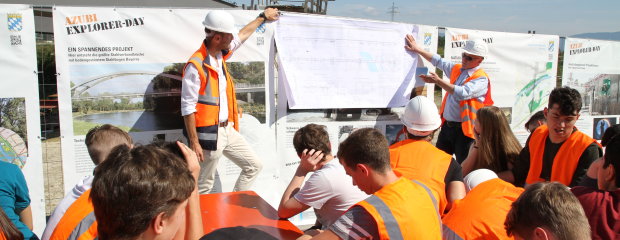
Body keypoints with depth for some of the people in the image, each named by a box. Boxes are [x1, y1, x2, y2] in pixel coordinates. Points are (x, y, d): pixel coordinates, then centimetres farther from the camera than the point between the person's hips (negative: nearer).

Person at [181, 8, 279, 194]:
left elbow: (243, 35, 24)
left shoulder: (221, 54, 5)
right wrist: (193, 142, -21)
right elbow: (188, 107, -19)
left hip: (228, 129, 9)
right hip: (209, 134, -9)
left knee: (254, 166, 16)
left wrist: (263, 17, 37)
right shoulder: (196, 65, -20)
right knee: (204, 186, 2)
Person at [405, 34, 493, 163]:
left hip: (464, 129, -7)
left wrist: (438, 81, -23)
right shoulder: (456, 69, 11)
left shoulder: (481, 79, -13)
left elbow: (462, 93, -27)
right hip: (446, 126, 7)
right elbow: (438, 61, 24)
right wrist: (417, 49, 25)